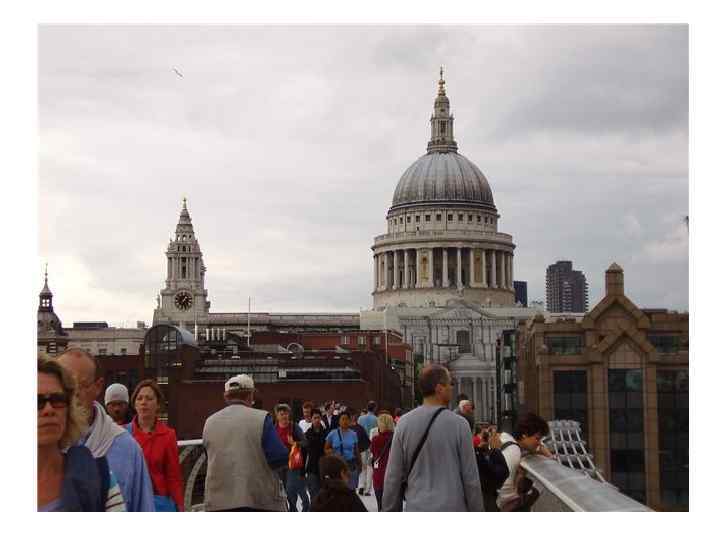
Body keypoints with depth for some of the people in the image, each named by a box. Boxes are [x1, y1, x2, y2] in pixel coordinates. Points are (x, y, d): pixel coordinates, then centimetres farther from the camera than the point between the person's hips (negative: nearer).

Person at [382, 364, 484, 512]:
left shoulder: (404, 424, 0)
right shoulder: (459, 424, -6)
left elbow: (392, 476, 2)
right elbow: (470, 477, -4)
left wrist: (390, 511, 12)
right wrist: (476, 512, 7)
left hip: (416, 511, 2)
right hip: (453, 511, -2)